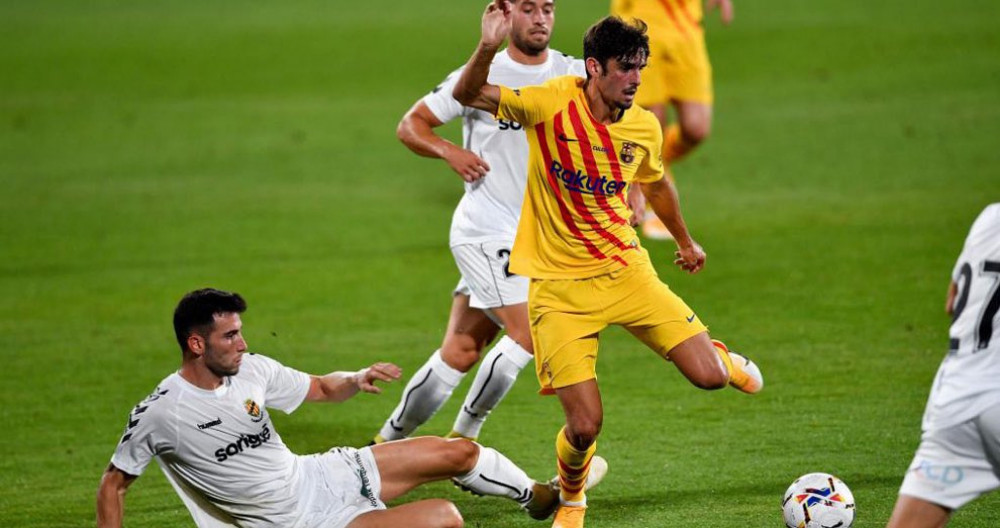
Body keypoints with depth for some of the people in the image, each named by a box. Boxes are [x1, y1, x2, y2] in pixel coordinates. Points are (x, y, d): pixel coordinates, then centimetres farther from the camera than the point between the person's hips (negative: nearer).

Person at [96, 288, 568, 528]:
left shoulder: (251, 371, -4)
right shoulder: (158, 414, -20)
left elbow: (323, 388, 11)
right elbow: (114, 483, -9)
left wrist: (357, 380, -11)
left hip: (322, 476, 7)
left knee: (458, 452, 13)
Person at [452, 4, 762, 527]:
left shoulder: (644, 127, -2)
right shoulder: (553, 103, -14)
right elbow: (468, 95, -23)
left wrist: (685, 241, 34)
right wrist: (489, 46, -42)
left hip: (624, 268, 3)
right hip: (558, 284, -3)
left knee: (708, 377, -9)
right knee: (584, 427, -10)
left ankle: (722, 358, 32)